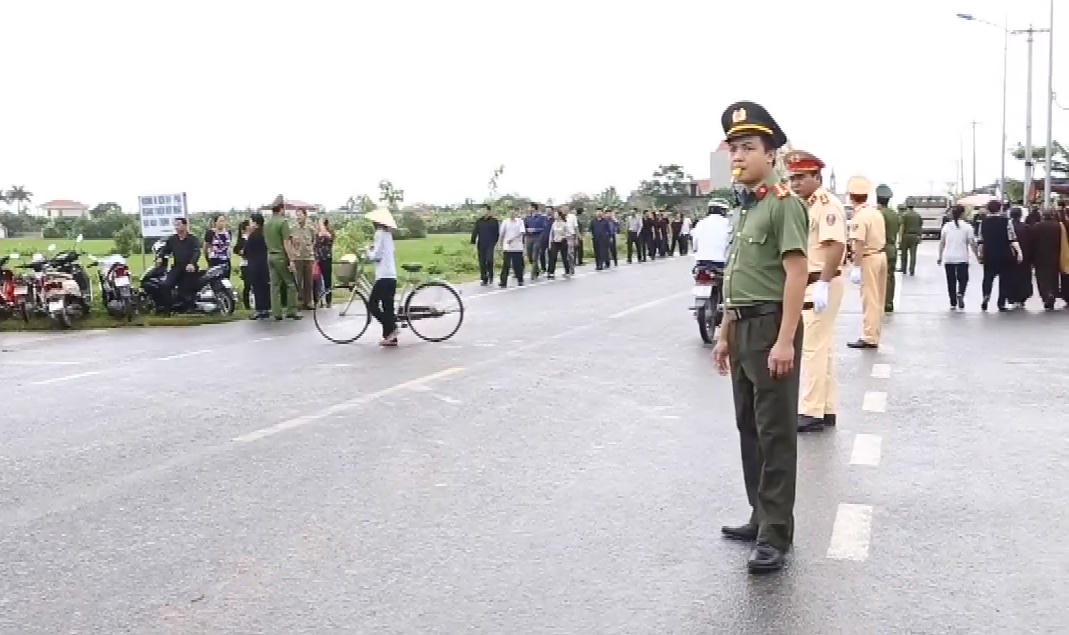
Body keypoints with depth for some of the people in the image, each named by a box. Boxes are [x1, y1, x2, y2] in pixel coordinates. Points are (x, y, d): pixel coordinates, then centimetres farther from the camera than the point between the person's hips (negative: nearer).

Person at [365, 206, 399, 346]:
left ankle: (391, 328, -11)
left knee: (372, 305, -5)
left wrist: (368, 251, 4)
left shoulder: (379, 233, -10)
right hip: (392, 276, 9)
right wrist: (371, 251, 13)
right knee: (388, 307, 9)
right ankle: (391, 337, 9)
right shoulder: (388, 233, 17)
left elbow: (376, 255, -14)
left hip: (383, 277, -9)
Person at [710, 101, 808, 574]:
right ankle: (761, 517, 27)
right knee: (749, 428, 15)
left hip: (772, 328, -9)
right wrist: (725, 334, 18)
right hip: (744, 330, 9)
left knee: (775, 433, -4)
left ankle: (776, 535, 3)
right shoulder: (745, 206, 14)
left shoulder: (784, 202, -13)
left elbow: (796, 275, -19)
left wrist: (785, 341, -24)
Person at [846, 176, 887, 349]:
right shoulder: (876, 212, 10)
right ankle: (874, 335, 23)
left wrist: (856, 267, -21)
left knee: (870, 299, -4)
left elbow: (859, 244, -22)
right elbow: (882, 238, 15)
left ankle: (869, 337, 0)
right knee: (878, 299, 14)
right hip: (881, 255, 9)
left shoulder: (860, 216, -16)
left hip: (869, 258, -9)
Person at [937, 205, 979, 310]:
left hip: (948, 258, 2)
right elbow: (972, 243, -6)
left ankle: (953, 303, 10)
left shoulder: (946, 226, 3)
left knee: (951, 281, 8)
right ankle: (960, 294, -22)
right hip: (962, 258, -2)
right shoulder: (967, 227, -5)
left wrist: (940, 257, 15)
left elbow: (942, 243, 7)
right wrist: (977, 255, 3)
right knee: (963, 279, 7)